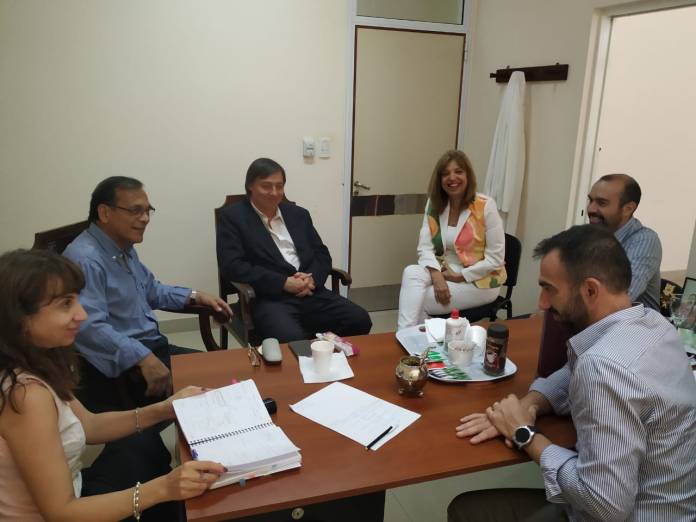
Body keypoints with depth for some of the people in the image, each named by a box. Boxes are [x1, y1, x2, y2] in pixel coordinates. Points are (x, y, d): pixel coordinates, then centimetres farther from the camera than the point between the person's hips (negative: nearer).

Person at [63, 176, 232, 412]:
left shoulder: (124, 248, 11)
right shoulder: (84, 258, -21)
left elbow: (150, 290, 26)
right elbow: (90, 327, -32)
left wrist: (195, 296, 15)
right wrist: (143, 358, -38)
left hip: (152, 347, 10)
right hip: (121, 365, -10)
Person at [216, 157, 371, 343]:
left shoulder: (298, 214, 18)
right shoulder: (233, 216, 3)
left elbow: (322, 254, 18)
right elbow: (232, 265, -8)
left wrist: (312, 278, -6)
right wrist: (283, 283, -14)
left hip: (310, 292, 5)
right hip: (269, 297, -5)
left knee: (360, 321, -15)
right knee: (292, 340, -35)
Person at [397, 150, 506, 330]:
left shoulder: (485, 206, -13)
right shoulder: (433, 204, 1)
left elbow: (496, 258, -13)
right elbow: (425, 247, -5)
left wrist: (460, 277, -15)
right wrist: (437, 276, -23)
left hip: (479, 280, -4)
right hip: (445, 272, 5)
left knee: (417, 300, -24)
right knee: (411, 272, -27)